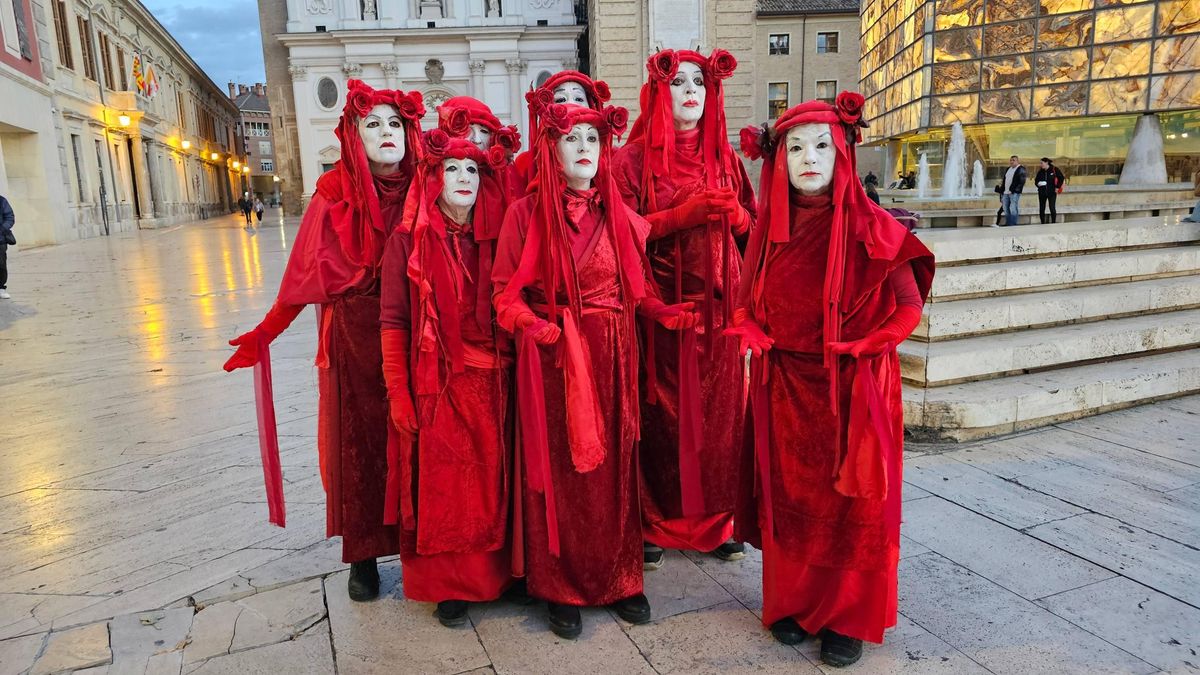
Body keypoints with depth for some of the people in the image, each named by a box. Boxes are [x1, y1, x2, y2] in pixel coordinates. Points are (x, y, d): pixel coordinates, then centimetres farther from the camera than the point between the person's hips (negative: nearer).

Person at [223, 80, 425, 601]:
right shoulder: (335, 194, -2)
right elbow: (308, 272, -2)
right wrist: (265, 333, -4)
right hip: (355, 334, -1)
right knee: (359, 438, 6)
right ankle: (362, 556, 22)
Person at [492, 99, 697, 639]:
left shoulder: (619, 215, 9)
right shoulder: (526, 213, -1)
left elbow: (635, 290, 11)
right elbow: (505, 292, -3)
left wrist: (670, 313, -6)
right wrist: (532, 323, -21)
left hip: (612, 357, 3)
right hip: (553, 358, -3)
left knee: (612, 468, 9)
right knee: (558, 471, 4)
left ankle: (619, 580, 26)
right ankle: (561, 589, 21)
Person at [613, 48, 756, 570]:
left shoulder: (724, 157, 13)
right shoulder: (635, 157, 1)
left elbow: (753, 229, 15)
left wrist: (733, 213, -7)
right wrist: (683, 215, -16)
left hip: (717, 304, 4)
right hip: (659, 303, -3)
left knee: (717, 410, 4)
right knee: (659, 412, -2)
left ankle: (713, 523, 19)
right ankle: (652, 525, 14)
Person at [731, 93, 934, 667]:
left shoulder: (868, 227, -10)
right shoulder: (769, 226, 2)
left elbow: (909, 307, -6)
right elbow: (749, 304, 14)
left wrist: (855, 347, -10)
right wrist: (758, 337, -1)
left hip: (852, 387, -3)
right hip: (782, 386, 4)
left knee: (850, 502, 8)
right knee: (788, 497, 13)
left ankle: (850, 619, 25)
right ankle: (791, 603, 31)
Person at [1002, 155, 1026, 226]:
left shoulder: (1021, 169, -1)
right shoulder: (1008, 169, 21)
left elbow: (1022, 182, -9)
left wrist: (1013, 190, -17)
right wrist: (1002, 192, 14)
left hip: (1014, 193, -7)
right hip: (1006, 193, 8)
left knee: (1013, 209, -11)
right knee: (1006, 210, 7)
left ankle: (1013, 225, -12)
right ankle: (1007, 225, 12)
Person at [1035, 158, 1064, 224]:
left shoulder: (1054, 169, -4)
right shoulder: (1040, 171, 7)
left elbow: (1061, 178, -1)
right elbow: (1036, 180, 16)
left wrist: (1057, 187, -5)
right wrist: (1038, 184, -5)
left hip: (1052, 192, -4)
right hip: (1042, 192, 4)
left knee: (1052, 208, -9)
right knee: (1041, 209, 4)